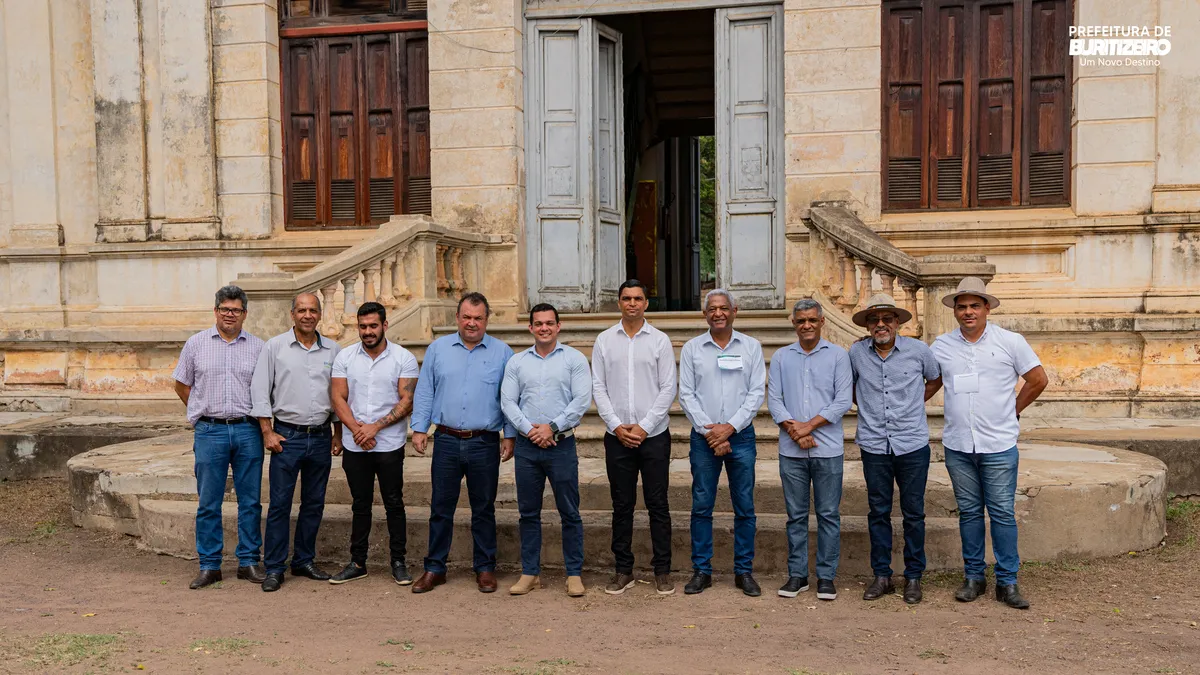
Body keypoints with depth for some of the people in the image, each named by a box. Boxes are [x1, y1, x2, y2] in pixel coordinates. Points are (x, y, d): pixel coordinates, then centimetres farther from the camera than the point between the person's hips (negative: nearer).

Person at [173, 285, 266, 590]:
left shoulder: (257, 347, 7)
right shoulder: (196, 344, 7)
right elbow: (182, 385, 14)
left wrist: (253, 417, 5)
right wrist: (206, 412, 9)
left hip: (248, 431, 1)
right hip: (210, 431, 0)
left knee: (250, 500, 5)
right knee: (208, 503, 3)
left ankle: (249, 562, 15)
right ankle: (209, 565, 12)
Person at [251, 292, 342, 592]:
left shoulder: (332, 350, 7)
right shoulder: (275, 346, -1)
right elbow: (260, 390, -2)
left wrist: (339, 434, 9)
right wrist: (268, 432, -7)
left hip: (321, 437, 3)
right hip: (287, 435, -3)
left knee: (314, 503, 10)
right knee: (280, 504, -2)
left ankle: (304, 561, 23)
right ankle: (274, 569, 6)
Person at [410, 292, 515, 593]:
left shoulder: (502, 352, 3)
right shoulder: (438, 348, 8)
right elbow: (425, 391, 9)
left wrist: (510, 435, 0)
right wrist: (419, 428, 2)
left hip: (485, 443, -1)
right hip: (446, 441, 1)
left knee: (483, 509, 8)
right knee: (441, 507, 6)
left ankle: (485, 568, 20)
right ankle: (435, 568, 17)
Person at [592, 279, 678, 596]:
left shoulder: (660, 340, 2)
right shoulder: (604, 340, 6)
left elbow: (668, 389, -2)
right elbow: (598, 388, 3)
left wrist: (644, 427, -9)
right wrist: (617, 426, -7)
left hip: (654, 435, -1)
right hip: (617, 436, 1)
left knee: (658, 504, 3)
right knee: (621, 506, 7)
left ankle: (662, 571, 13)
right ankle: (623, 570, 17)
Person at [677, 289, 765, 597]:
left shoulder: (751, 347, 5)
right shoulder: (692, 348, 5)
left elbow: (757, 392, 0)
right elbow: (686, 394, 1)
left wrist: (729, 427, -10)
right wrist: (708, 430, -9)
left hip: (741, 435, 0)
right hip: (703, 436, 0)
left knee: (745, 507, 4)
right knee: (701, 506, 3)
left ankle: (744, 571, 14)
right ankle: (701, 571, 13)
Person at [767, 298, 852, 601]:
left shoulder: (838, 355, 3)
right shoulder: (781, 357, 10)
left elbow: (843, 400, -4)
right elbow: (773, 399, 4)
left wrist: (808, 426, -11)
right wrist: (794, 431, -10)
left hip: (828, 449, -2)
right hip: (791, 450, 2)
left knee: (828, 514, 4)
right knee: (796, 514, 8)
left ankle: (826, 576, 13)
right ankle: (797, 574, 17)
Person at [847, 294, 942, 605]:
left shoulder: (918, 350, -2)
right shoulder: (856, 352, 0)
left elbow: (936, 378, 16)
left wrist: (914, 402, 7)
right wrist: (866, 406, 9)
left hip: (913, 444, -1)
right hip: (874, 445, 1)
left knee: (913, 513, 6)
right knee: (878, 512, 8)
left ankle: (913, 577, 18)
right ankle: (881, 576, 18)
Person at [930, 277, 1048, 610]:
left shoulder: (1010, 342, 0)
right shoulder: (942, 345, 6)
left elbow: (1038, 380, 7)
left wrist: (1013, 411, 8)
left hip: (998, 445, -2)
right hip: (957, 445, 2)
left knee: (1002, 513, 0)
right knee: (969, 512, 10)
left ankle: (1007, 582, 9)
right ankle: (973, 577, 19)